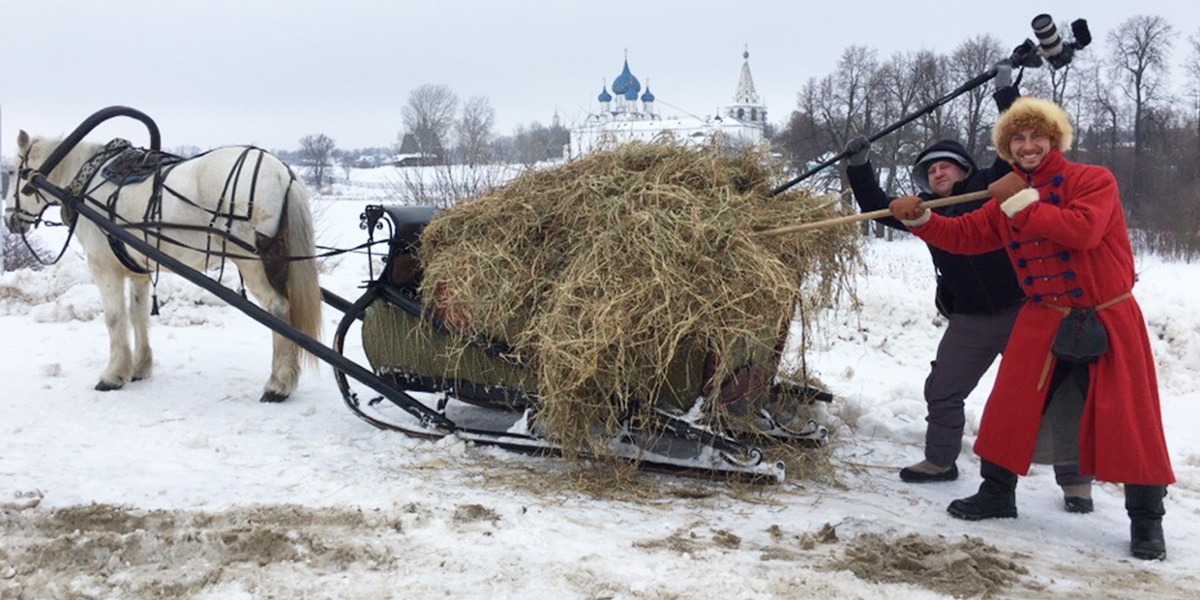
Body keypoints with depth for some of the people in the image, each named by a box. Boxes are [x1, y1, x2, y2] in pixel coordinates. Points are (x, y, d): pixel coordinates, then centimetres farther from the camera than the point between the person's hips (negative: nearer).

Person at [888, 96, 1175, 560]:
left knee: (1130, 421, -1)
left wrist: (1022, 201, -24)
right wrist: (918, 219, -6)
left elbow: (1082, 230, -29)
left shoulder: (1093, 180, -12)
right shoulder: (1006, 202, 7)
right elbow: (964, 235, 9)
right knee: (1011, 407, 5)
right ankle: (997, 493, 21)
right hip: (1044, 322, 5)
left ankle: (1146, 521, 12)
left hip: (1109, 322, -5)